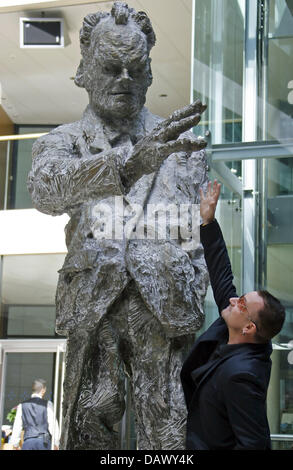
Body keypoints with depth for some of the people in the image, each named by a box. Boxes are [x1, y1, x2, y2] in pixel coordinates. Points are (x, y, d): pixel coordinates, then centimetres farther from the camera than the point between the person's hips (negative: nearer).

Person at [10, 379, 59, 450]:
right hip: (44, 441, -2)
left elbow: (16, 428, 10)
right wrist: (56, 444, 7)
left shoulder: (22, 406, 9)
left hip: (28, 442, 2)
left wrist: (15, 445, 19)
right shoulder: (47, 404, 2)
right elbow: (53, 425, -1)